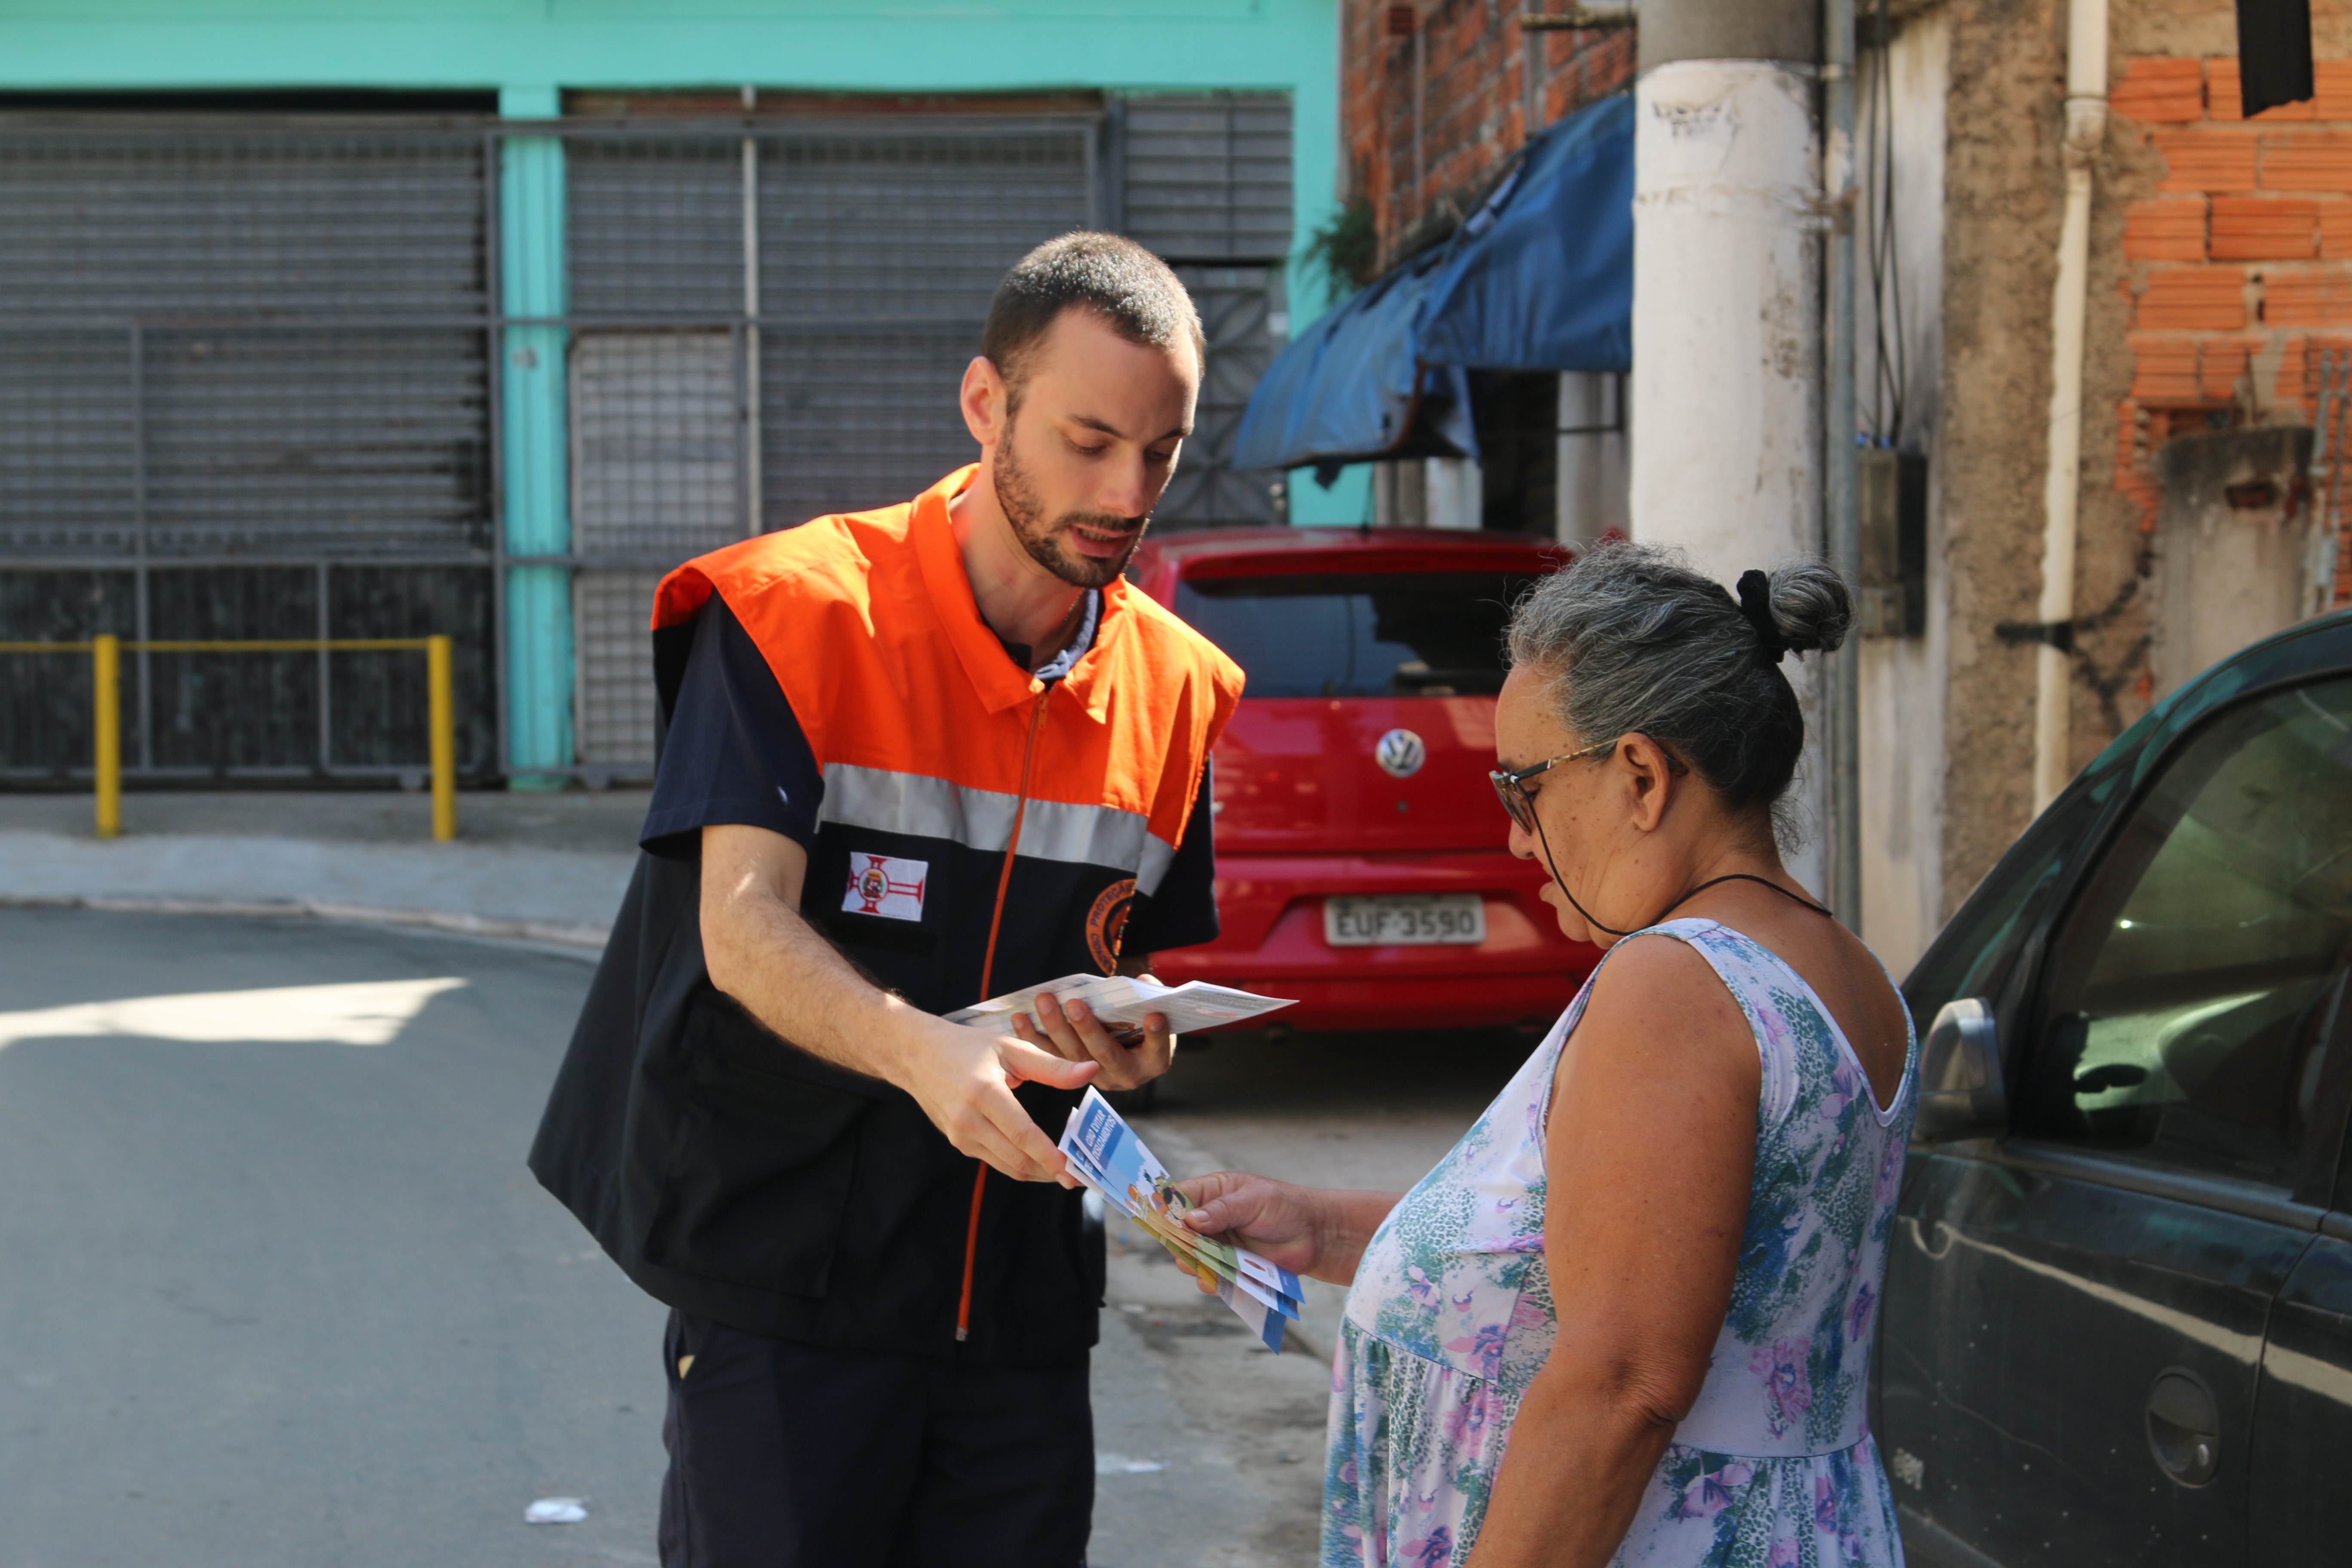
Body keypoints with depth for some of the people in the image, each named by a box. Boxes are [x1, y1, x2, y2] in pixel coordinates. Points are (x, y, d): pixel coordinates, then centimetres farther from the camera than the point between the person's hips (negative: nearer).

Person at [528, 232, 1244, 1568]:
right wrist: (922, 1051, -37)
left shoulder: (1174, 688, 8)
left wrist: (1134, 1047, -7)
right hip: (789, 1282, -5)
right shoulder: (802, 615, -9)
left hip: (1022, 1306, 5)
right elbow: (744, 930, -19)